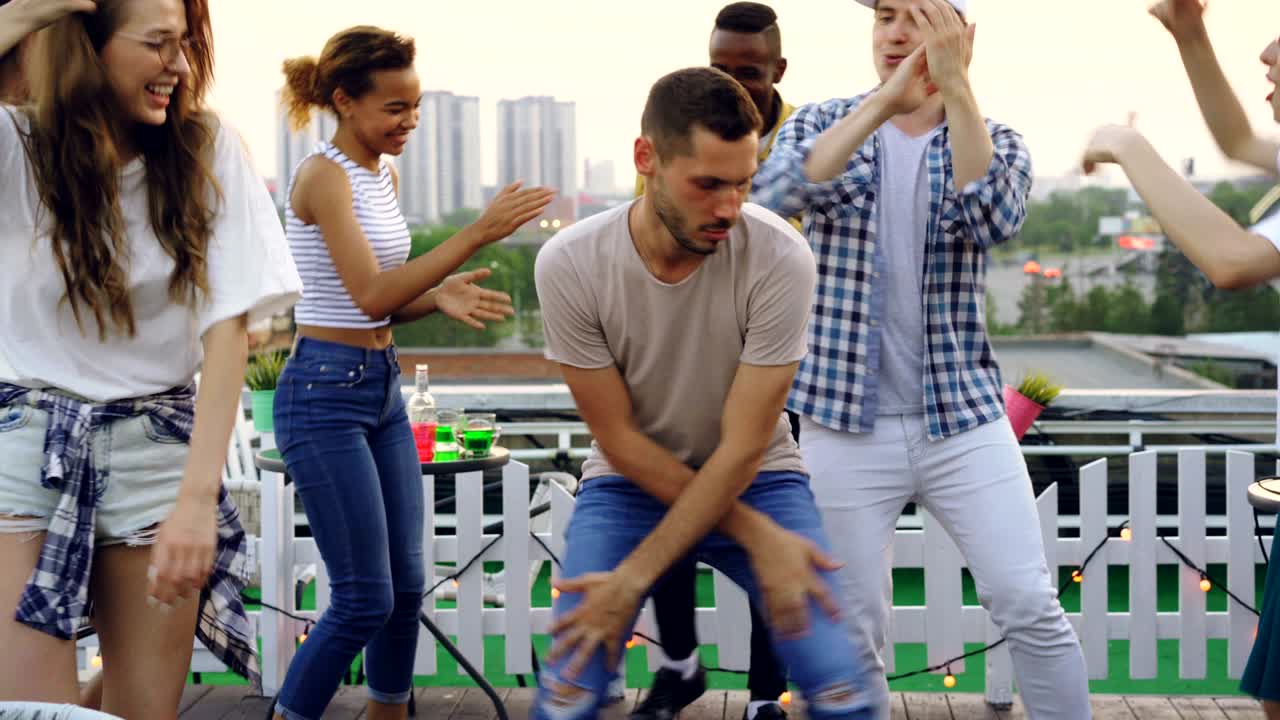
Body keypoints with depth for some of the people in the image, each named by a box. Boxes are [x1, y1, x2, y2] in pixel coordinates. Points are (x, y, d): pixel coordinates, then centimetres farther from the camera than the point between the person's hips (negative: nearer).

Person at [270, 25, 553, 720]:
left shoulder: (383, 174, 12)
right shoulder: (323, 175, -14)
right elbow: (370, 295, -24)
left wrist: (439, 295, -4)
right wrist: (478, 233, -27)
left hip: (382, 388, 8)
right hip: (325, 393, -8)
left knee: (406, 586, 11)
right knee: (365, 601, -6)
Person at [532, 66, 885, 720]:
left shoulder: (780, 259, -23)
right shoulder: (569, 265, -20)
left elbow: (743, 448, -20)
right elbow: (620, 439, -13)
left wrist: (634, 577, -23)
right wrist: (756, 535, -17)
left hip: (755, 479, 0)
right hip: (632, 482, 1)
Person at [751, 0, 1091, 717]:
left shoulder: (996, 142, 2)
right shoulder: (822, 123, 2)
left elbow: (993, 219, -21)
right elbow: (776, 193, -21)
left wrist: (956, 85, -30)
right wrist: (883, 100, -31)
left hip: (965, 420, 0)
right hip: (846, 425, 0)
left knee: (1033, 608, -4)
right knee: (854, 633, 6)